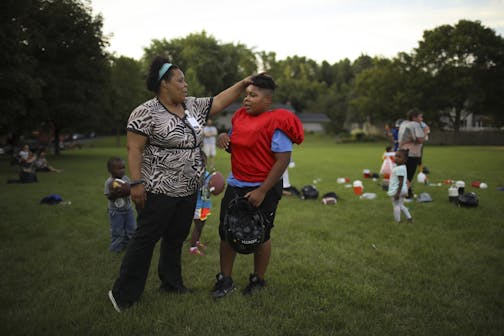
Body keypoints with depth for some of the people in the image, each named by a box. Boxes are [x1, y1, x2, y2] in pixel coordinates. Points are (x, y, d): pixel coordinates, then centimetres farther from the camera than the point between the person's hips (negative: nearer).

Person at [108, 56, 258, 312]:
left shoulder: (193, 106, 10)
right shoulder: (147, 113, -12)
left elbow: (219, 101, 15)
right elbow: (134, 149, -14)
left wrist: (243, 84, 8)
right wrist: (136, 182, -19)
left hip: (188, 190, 7)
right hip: (159, 191, -7)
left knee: (176, 238, 16)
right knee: (145, 239, 0)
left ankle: (171, 283, 31)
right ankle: (123, 294, 12)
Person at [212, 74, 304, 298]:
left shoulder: (276, 123, -17)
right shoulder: (240, 116, 5)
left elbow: (283, 160, -20)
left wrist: (262, 191, -22)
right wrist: (224, 139, -6)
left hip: (263, 189, -6)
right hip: (235, 185, 7)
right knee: (226, 233, 10)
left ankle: (258, 280, 31)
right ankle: (225, 280, 26)